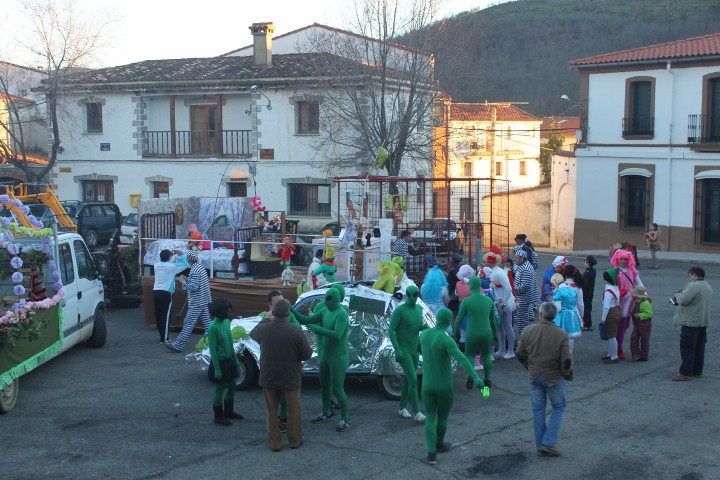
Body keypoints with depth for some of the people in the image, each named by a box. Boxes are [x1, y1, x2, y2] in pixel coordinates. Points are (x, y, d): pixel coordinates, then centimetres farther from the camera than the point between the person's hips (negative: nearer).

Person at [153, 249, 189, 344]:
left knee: (158, 315, 11)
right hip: (166, 293, -6)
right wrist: (181, 255, 10)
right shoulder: (171, 266, -9)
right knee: (166, 316, -2)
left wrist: (169, 256, 27)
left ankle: (162, 336, 23)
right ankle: (164, 339, -2)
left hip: (156, 292, 6)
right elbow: (185, 265, 0)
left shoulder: (156, 265, 7)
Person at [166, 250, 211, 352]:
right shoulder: (201, 267, 10)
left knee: (188, 324, -6)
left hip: (196, 303, -9)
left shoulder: (194, 271, -20)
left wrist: (183, 281, -11)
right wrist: (186, 279, 13)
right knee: (207, 322, 11)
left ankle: (178, 345, -3)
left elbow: (193, 287, -24)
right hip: (203, 301, 9)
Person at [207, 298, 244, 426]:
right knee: (220, 389, 5)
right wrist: (217, 369, -19)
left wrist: (235, 359, 16)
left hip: (229, 359, 8)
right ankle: (218, 416, 18)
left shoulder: (227, 322, 3)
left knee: (232, 387, 18)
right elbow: (213, 350, -19)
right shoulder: (213, 327, -21)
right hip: (220, 361, -8)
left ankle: (228, 412, 35)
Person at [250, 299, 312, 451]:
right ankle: (295, 440, 29)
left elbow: (252, 333, 12)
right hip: (291, 378, -1)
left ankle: (274, 443, 24)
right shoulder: (296, 331, -21)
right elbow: (306, 355, -11)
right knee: (293, 410, 17)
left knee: (271, 411, 17)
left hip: (268, 377, 2)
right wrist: (310, 350, 11)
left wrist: (266, 319, 20)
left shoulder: (263, 329, -14)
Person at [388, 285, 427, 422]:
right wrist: (397, 350, -26)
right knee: (413, 380, -15)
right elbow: (391, 331, -18)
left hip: (414, 350, 7)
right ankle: (417, 412, -10)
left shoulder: (419, 308, 5)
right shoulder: (399, 310, -17)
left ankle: (402, 408, 27)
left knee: (408, 380, 12)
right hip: (403, 350, -7)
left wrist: (423, 327, -9)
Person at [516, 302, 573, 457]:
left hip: (534, 376, 3)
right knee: (559, 408, 15)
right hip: (554, 377, -3)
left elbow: (520, 354, 1)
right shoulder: (561, 335, -17)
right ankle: (549, 443, 5)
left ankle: (540, 447, 18)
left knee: (538, 410, 14)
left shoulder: (528, 331, -8)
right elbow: (567, 361, -18)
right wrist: (566, 374, 2)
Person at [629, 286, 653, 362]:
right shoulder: (636, 302, 8)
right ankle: (636, 355, 6)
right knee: (633, 338, 1)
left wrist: (639, 315, -26)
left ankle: (644, 357, 15)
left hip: (644, 325, -9)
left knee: (644, 341, 4)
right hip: (637, 324, 9)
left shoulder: (645, 303, -22)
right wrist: (632, 314, 8)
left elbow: (649, 314, -25)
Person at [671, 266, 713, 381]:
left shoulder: (693, 286, -19)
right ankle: (697, 371, 21)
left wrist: (677, 295, -3)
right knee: (699, 348, 14)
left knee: (687, 348, -4)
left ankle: (685, 373, -3)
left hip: (691, 322, -9)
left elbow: (683, 300, -24)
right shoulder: (708, 287, 12)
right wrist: (680, 295, 13)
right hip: (703, 322, 9)